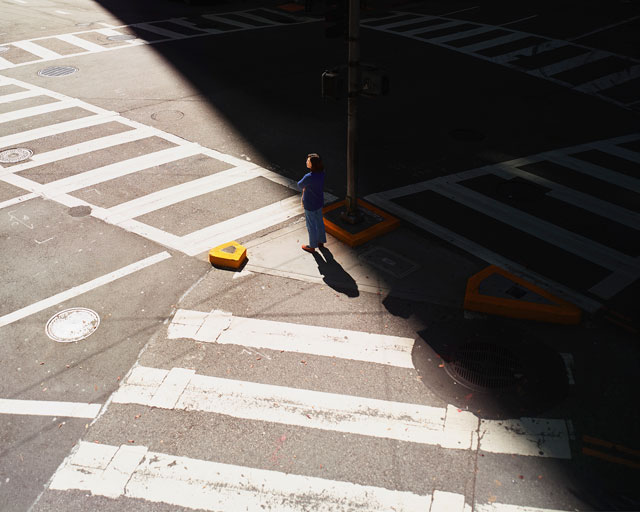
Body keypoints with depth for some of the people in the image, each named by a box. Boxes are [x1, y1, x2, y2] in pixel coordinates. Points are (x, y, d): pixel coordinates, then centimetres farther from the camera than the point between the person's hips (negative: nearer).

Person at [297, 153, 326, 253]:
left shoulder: (309, 177, -34)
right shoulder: (321, 173, -10)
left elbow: (300, 185, -14)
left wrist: (303, 189, 6)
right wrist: (303, 197, 5)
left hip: (310, 205, -7)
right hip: (319, 201, 7)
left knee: (311, 225, 12)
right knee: (319, 222, 25)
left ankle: (312, 246, 30)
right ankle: (321, 241, 45)